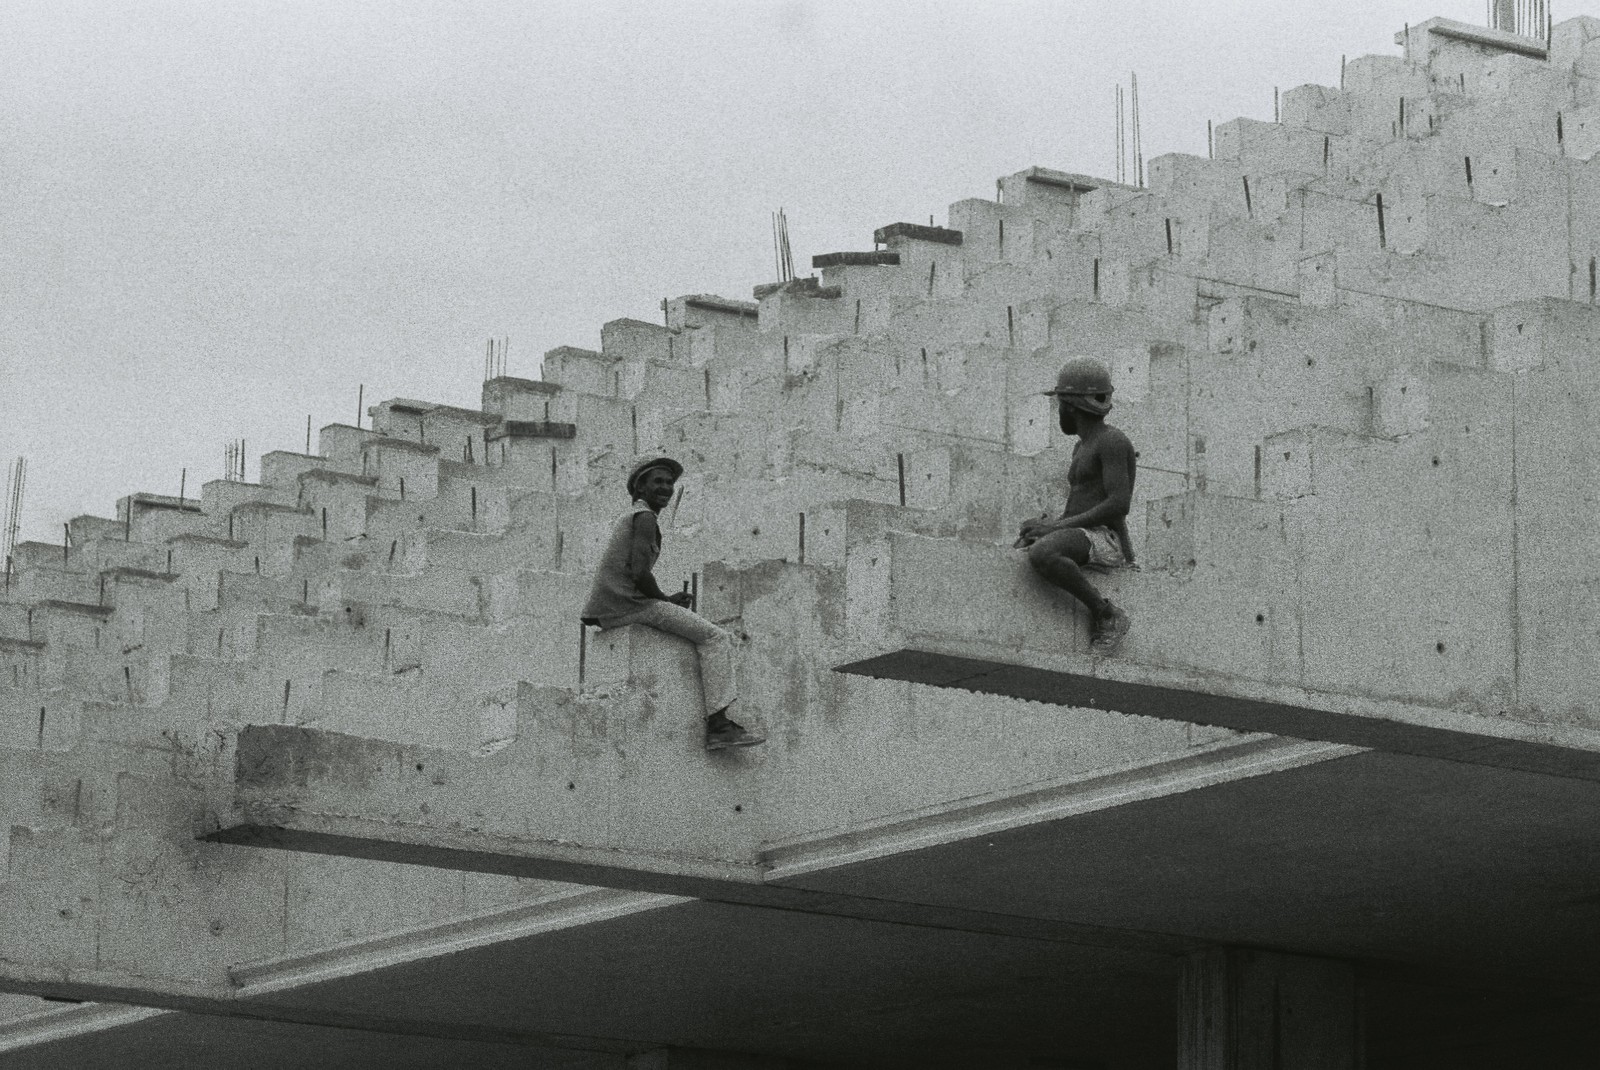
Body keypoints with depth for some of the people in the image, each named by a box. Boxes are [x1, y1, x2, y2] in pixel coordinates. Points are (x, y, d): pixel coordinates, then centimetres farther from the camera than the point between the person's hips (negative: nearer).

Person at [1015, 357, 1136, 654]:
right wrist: (1045, 524, 5)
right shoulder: (1083, 447, 23)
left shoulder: (1112, 441, -8)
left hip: (1106, 540, -10)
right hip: (1082, 540, 10)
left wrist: (1057, 526, -17)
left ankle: (1107, 616, -23)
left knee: (1042, 555, -37)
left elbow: (1119, 504, -18)